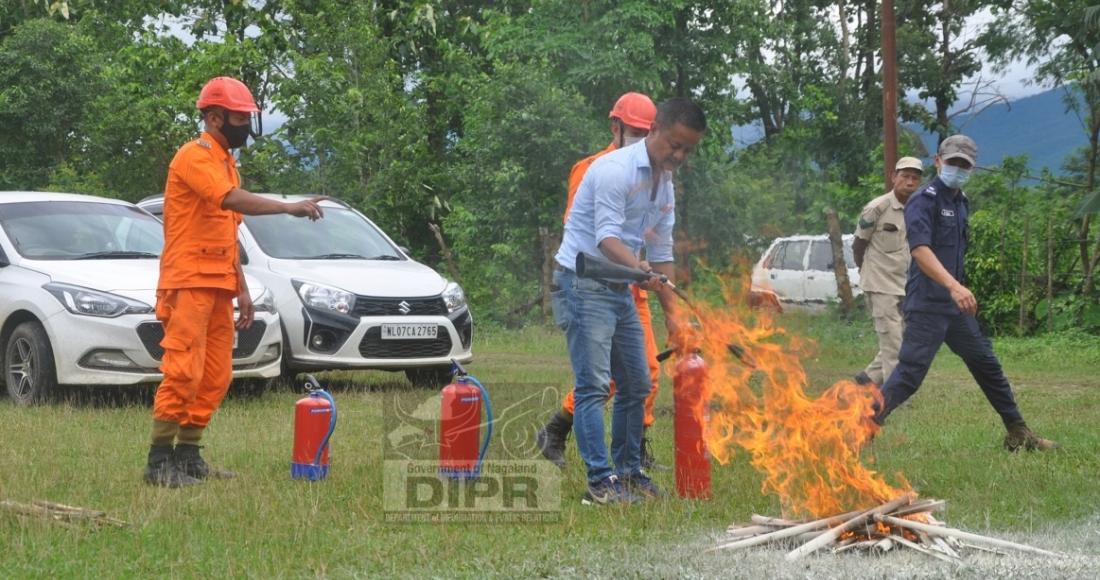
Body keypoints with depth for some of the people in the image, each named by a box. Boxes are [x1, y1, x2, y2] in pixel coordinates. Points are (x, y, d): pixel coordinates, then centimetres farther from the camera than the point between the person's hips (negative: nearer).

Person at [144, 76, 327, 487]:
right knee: (183, 372, -13)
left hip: (219, 285, 9)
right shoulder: (195, 157, -8)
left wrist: (241, 289, 21)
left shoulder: (225, 162, 22)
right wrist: (288, 208, -28)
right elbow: (232, 200, -26)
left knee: (215, 376, 7)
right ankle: (159, 461, -11)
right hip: (189, 283, -9)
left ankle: (188, 455, 12)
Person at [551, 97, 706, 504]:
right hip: (582, 284, -9)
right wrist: (640, 269, -44)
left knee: (636, 385, 12)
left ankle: (629, 473, 21)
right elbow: (607, 236, -26)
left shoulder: (665, 184, 12)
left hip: (619, 289, 9)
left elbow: (661, 253, 16)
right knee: (594, 386, -14)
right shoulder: (615, 170, -16)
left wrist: (671, 313, 12)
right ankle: (600, 481, -16)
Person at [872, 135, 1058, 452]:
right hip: (927, 304, -9)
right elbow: (920, 249, -27)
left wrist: (960, 289, 18)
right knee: (910, 372, -13)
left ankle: (1019, 435, 24)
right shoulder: (924, 200, -12)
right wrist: (954, 286, -37)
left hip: (956, 306, 9)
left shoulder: (962, 202, 15)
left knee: (987, 365, 14)